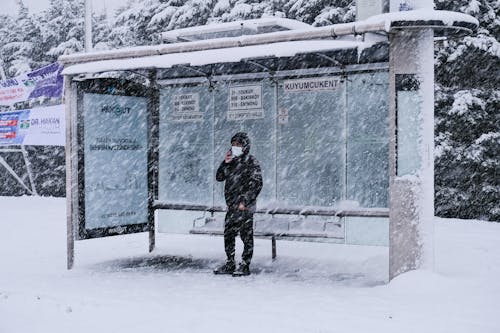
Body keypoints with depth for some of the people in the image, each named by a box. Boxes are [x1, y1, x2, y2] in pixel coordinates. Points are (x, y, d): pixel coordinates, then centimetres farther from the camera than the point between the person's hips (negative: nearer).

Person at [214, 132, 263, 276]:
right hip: (232, 206, 8)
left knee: (246, 236, -3)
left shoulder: (251, 162, -6)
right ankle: (229, 264, 21)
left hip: (245, 207, -8)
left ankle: (245, 266, 3)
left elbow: (257, 184, -13)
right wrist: (225, 163, -1)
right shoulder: (232, 161, 15)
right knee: (228, 235, 11)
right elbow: (219, 177, 14)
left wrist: (245, 202, -17)